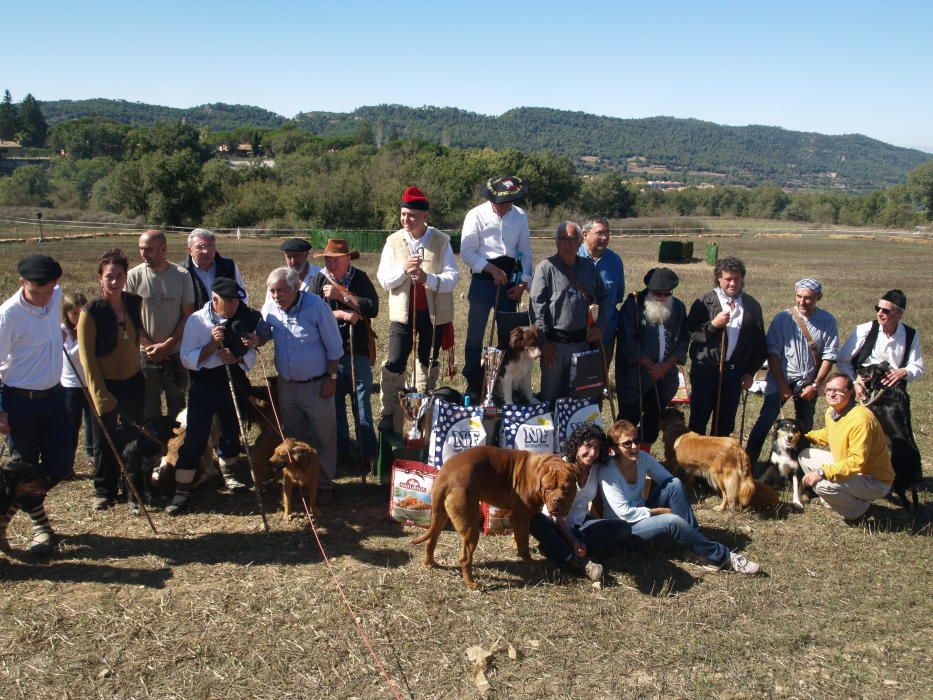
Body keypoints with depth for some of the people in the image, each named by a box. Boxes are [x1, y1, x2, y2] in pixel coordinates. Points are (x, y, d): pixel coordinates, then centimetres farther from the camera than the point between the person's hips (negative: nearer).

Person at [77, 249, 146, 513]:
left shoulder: (135, 303, -2)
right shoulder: (91, 312, -14)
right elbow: (87, 357, -14)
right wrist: (100, 395, -16)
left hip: (134, 381, 3)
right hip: (106, 384, -3)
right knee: (105, 442, 10)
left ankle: (135, 493, 21)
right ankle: (104, 491, 31)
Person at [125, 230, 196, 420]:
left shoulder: (182, 276, -7)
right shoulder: (134, 276, -7)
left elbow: (188, 315, -4)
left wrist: (167, 345, -12)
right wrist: (150, 346, -10)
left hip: (176, 354, 0)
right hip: (146, 355, 0)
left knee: (178, 408, 12)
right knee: (148, 410, 9)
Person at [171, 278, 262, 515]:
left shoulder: (242, 319, -4)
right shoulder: (196, 320, -11)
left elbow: (251, 354, 1)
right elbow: (187, 359, -12)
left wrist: (236, 358, -20)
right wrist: (212, 344, -24)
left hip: (233, 383, 3)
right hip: (204, 385, -3)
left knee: (232, 432, 17)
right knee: (194, 439, -5)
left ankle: (228, 474, 41)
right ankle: (181, 491, 3)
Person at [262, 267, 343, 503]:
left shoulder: (316, 306, -18)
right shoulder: (269, 309, -6)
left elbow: (334, 346, -11)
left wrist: (331, 378, -11)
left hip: (316, 385, -4)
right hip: (286, 384, 4)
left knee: (322, 438, 6)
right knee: (294, 438, 17)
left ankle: (324, 483, 20)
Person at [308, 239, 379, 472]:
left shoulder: (360, 278, 2)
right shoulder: (319, 280, 3)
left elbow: (373, 308, -12)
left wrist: (342, 295, -15)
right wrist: (343, 315, -16)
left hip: (358, 350, -1)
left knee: (362, 402, 1)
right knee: (333, 402, 8)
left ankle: (369, 453, 7)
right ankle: (340, 451, 21)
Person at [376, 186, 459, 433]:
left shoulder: (441, 241, -5)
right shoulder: (393, 242, -1)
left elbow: (452, 278, -11)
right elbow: (383, 280, -3)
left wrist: (427, 278, -27)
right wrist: (404, 269, -21)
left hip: (434, 313, 0)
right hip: (403, 312, 0)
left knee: (428, 363, 14)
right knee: (394, 365, -6)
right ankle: (389, 416, 4)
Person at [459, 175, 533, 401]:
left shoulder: (520, 216, 5)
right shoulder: (476, 215, -7)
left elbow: (525, 251, 9)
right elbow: (467, 252, -9)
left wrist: (523, 283, 0)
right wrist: (492, 269, -17)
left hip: (510, 277, 3)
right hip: (483, 278, -3)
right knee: (476, 333, 0)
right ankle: (473, 385, 11)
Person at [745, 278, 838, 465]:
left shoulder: (828, 322, -4)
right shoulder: (782, 318, -8)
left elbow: (829, 356, -2)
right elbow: (773, 353, -8)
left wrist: (815, 385, -7)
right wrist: (781, 385, -11)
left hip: (808, 383, 2)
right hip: (781, 379, -2)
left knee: (804, 427, 11)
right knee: (765, 420, -9)